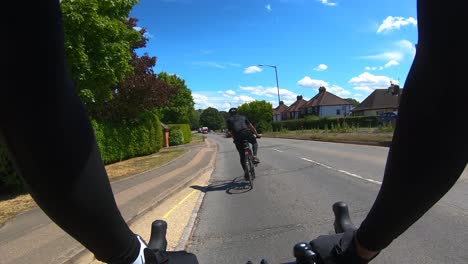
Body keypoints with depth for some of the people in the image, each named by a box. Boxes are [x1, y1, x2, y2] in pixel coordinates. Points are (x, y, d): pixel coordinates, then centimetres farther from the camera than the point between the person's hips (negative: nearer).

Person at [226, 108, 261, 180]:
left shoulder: (229, 120, 23)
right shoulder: (243, 117, 26)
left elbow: (231, 132, 16)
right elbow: (251, 127, 24)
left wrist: (234, 139, 28)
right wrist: (256, 134, 31)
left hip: (237, 136, 0)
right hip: (246, 133, 0)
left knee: (242, 155, 14)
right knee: (254, 143, 31)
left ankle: (245, 171, 9)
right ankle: (255, 156, 7)